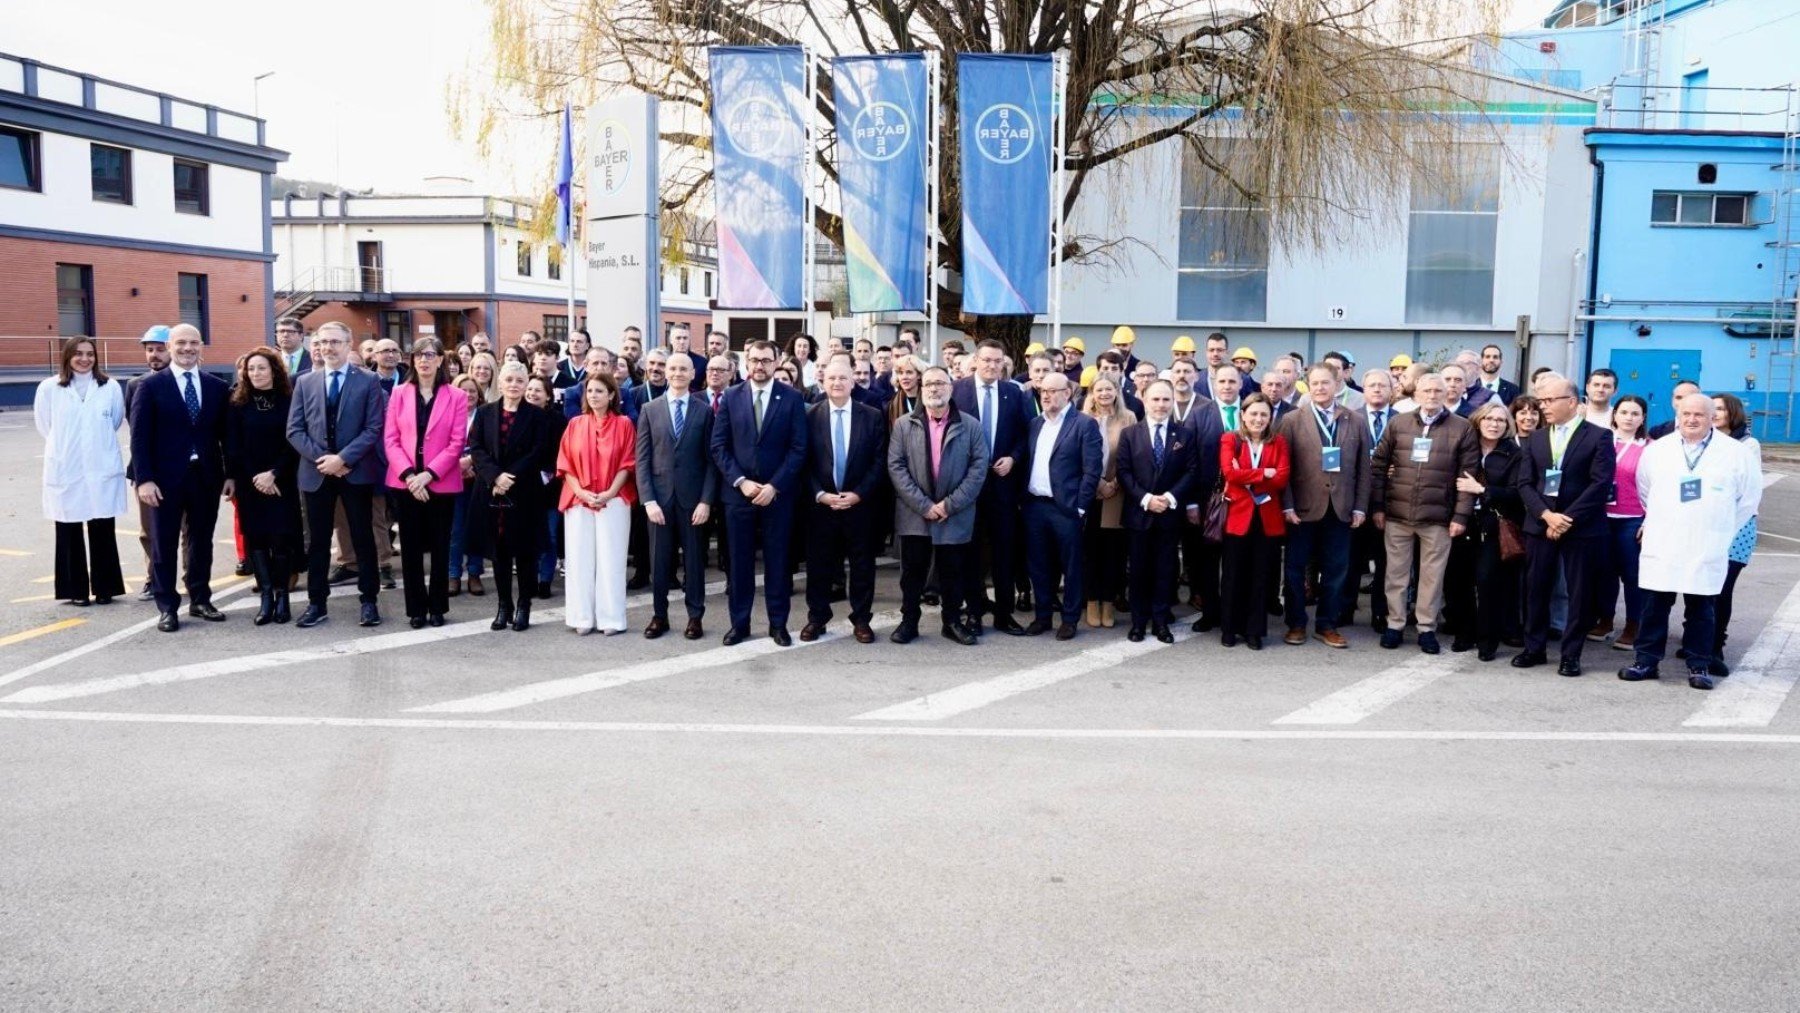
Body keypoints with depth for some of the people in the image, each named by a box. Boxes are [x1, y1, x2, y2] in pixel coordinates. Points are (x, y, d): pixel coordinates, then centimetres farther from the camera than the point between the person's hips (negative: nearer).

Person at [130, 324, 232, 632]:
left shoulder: (217, 387, 7)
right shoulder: (152, 386, -2)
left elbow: (226, 433, 10)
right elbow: (140, 435, -5)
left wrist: (230, 474, 5)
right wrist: (144, 479, -12)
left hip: (206, 476, 3)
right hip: (166, 477, -3)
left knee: (202, 541, 11)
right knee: (164, 544, 4)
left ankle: (200, 600, 22)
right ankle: (167, 607, 11)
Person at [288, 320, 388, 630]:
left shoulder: (368, 381, -1)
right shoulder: (305, 382, 8)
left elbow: (373, 429, -7)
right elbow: (295, 430, 4)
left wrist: (342, 458, -16)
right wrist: (321, 458, -10)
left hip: (356, 472, -3)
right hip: (316, 472, 3)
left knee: (363, 538, 4)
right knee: (317, 541, 8)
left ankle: (368, 601, 12)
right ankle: (316, 603, 16)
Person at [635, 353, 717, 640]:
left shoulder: (704, 411, 3)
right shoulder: (650, 410, 5)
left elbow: (711, 460, 1)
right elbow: (642, 459, 2)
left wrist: (706, 500, -8)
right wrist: (648, 500, -7)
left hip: (692, 497, -1)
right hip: (659, 496, 1)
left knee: (694, 559, 5)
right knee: (659, 560, 6)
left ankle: (695, 617, 14)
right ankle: (659, 616, 16)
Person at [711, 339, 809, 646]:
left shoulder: (792, 398, -1)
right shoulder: (731, 397, 4)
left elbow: (798, 448, -4)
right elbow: (719, 446, 2)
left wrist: (774, 486, -12)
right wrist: (740, 481, -9)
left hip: (778, 493, -1)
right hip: (738, 492, 1)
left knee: (777, 560, 5)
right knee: (740, 561, 6)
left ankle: (778, 624, 15)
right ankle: (739, 623, 16)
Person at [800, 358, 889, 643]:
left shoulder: (872, 416, 0)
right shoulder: (810, 416, 0)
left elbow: (880, 462, -2)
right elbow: (805, 462, -1)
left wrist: (858, 494, -12)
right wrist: (820, 494, -12)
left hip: (860, 503, 0)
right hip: (820, 503, 0)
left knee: (862, 564, 7)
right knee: (819, 563, 7)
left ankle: (861, 620, 18)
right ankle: (816, 618, 20)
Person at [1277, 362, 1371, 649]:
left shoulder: (1355, 422, 6)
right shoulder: (1291, 421, 0)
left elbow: (1363, 468, 6)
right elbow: (1283, 467, -4)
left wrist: (1360, 507, 1)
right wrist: (1287, 506, -10)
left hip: (1341, 508, 2)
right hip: (1303, 507, -2)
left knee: (1336, 570, 7)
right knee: (1296, 568, 6)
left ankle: (1327, 625, 19)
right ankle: (1296, 624, 19)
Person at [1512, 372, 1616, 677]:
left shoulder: (1598, 437, -2)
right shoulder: (1536, 438, 12)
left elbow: (1601, 484, -11)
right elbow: (1525, 483, 5)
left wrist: (1567, 519, -15)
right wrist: (1546, 514, -11)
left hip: (1582, 528, -4)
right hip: (1540, 525, 4)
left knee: (1579, 592, 2)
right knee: (1536, 589, 7)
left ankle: (1571, 654, 11)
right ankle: (1534, 647, 18)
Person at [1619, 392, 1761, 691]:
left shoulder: (1736, 453, 0)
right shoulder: (1657, 450, 5)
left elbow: (1750, 497, 9)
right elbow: (1644, 490, 18)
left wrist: (1721, 530, 8)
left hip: (1707, 551, -1)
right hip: (1661, 546, 1)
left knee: (1701, 608, 5)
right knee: (1655, 605, 4)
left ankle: (1699, 666, 13)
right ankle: (1646, 660, 12)